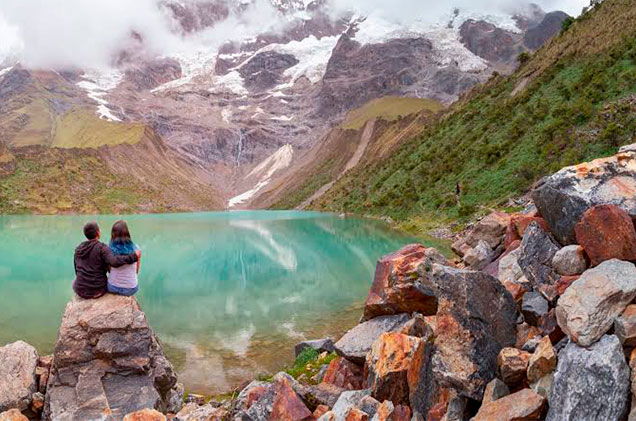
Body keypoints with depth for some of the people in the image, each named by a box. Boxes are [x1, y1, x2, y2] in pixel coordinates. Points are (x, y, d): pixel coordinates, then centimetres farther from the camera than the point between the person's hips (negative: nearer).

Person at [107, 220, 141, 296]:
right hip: (131, 289, -1)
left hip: (113, 288, 1)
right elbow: (137, 270, 0)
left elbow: (109, 269, 2)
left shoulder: (109, 249, -12)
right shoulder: (135, 248, -13)